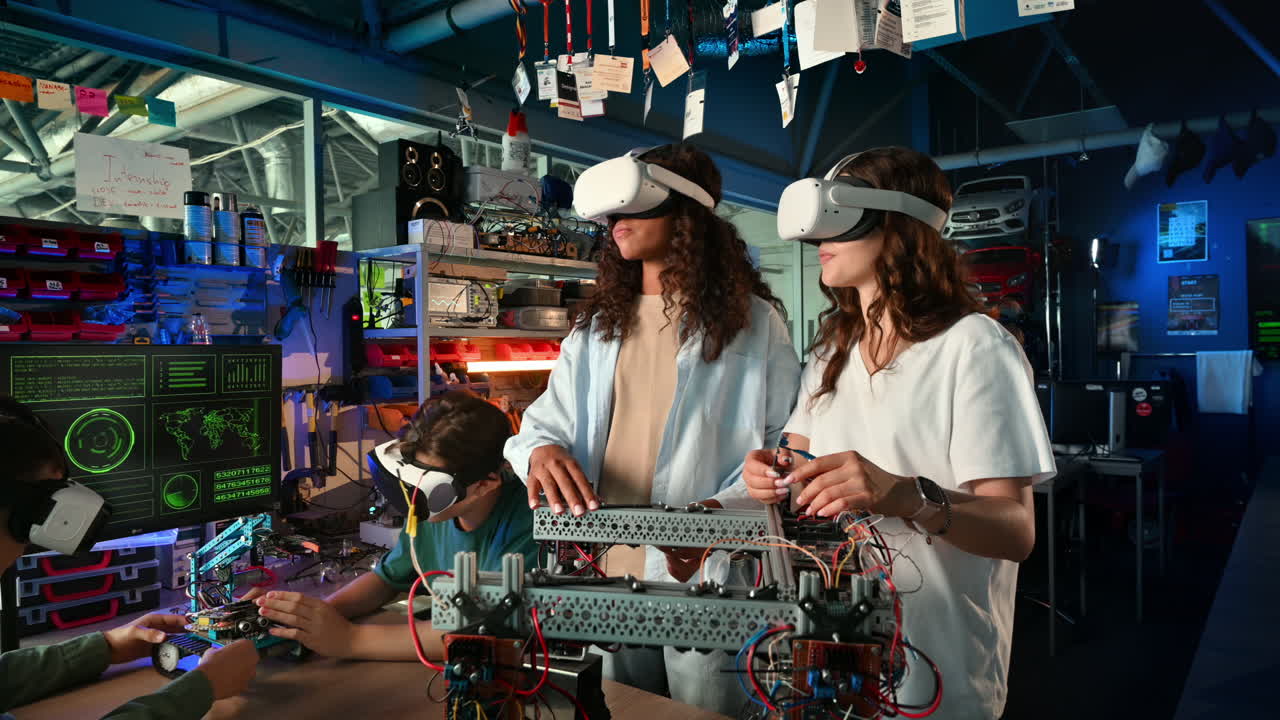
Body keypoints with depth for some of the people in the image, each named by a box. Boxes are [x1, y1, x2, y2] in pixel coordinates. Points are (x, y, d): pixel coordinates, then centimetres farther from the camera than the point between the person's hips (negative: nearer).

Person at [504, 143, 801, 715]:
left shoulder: (752, 322, -4)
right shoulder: (597, 325, 11)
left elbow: (785, 443, -5)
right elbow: (545, 422, 9)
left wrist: (724, 508, -22)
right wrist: (542, 450, -16)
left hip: (710, 578, -4)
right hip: (609, 575, 5)